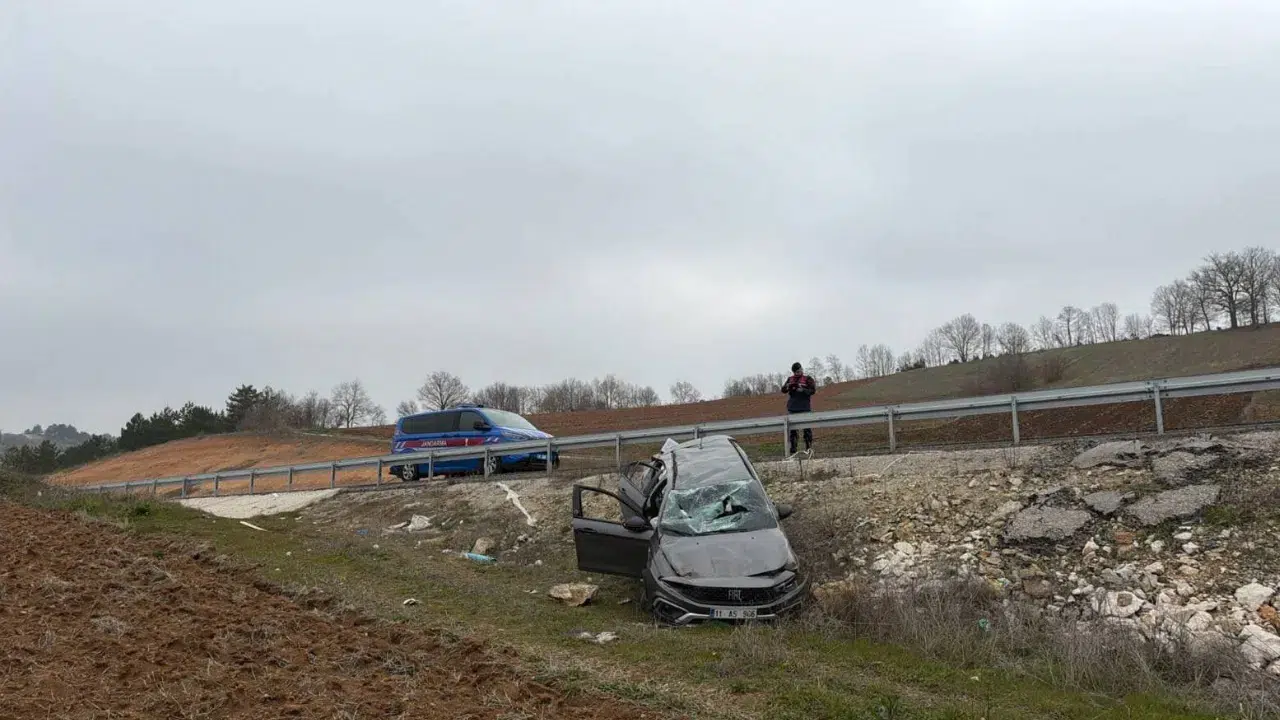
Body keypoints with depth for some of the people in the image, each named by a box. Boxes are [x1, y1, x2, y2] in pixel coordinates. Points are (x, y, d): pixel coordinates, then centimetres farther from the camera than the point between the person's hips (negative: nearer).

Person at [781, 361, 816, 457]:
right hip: (792, 408, 4)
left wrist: (803, 390, -22)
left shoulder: (807, 379, 3)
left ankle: (809, 448, 3)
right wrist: (788, 387, -11)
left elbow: (813, 390, -6)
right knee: (792, 429, 4)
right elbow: (783, 390, 11)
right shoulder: (790, 379, 16)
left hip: (804, 407, -4)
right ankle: (792, 451, 7)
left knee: (807, 428, -4)